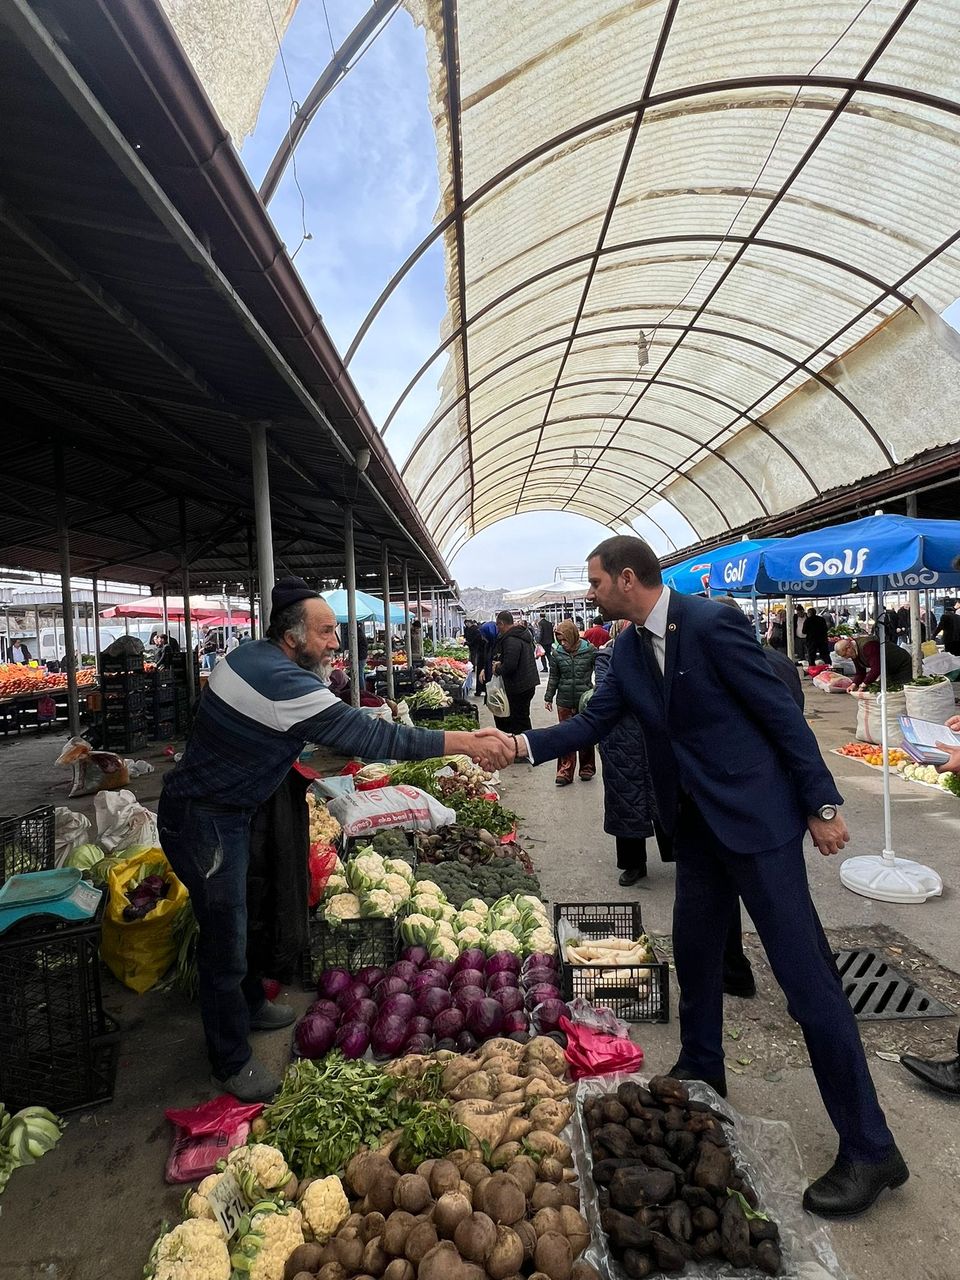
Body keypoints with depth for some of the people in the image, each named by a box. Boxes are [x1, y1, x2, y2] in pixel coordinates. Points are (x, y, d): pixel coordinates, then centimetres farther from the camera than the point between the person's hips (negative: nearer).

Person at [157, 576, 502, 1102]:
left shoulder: (251, 654, 1)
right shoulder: (282, 682, -31)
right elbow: (366, 735, -32)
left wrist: (322, 676, -5)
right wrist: (459, 742, -29)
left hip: (221, 811, 10)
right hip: (203, 821, -10)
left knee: (234, 916, 25)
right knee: (226, 940, 3)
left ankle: (248, 1004, 46)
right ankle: (232, 1065, 21)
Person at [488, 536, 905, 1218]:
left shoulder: (713, 622, -20)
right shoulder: (629, 649, 2)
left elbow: (782, 713, -16)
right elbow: (592, 723, 4)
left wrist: (822, 804, -12)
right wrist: (523, 745, -9)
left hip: (757, 816, -7)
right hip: (697, 823, 8)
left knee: (807, 977, 1)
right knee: (694, 953, 20)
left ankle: (869, 1149, 19)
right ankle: (700, 1071, 43)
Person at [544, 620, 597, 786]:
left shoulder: (590, 650, -6)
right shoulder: (556, 653, -1)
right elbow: (553, 677, 8)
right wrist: (548, 697, 8)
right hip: (565, 701, 1)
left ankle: (587, 768, 26)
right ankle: (565, 771, 8)